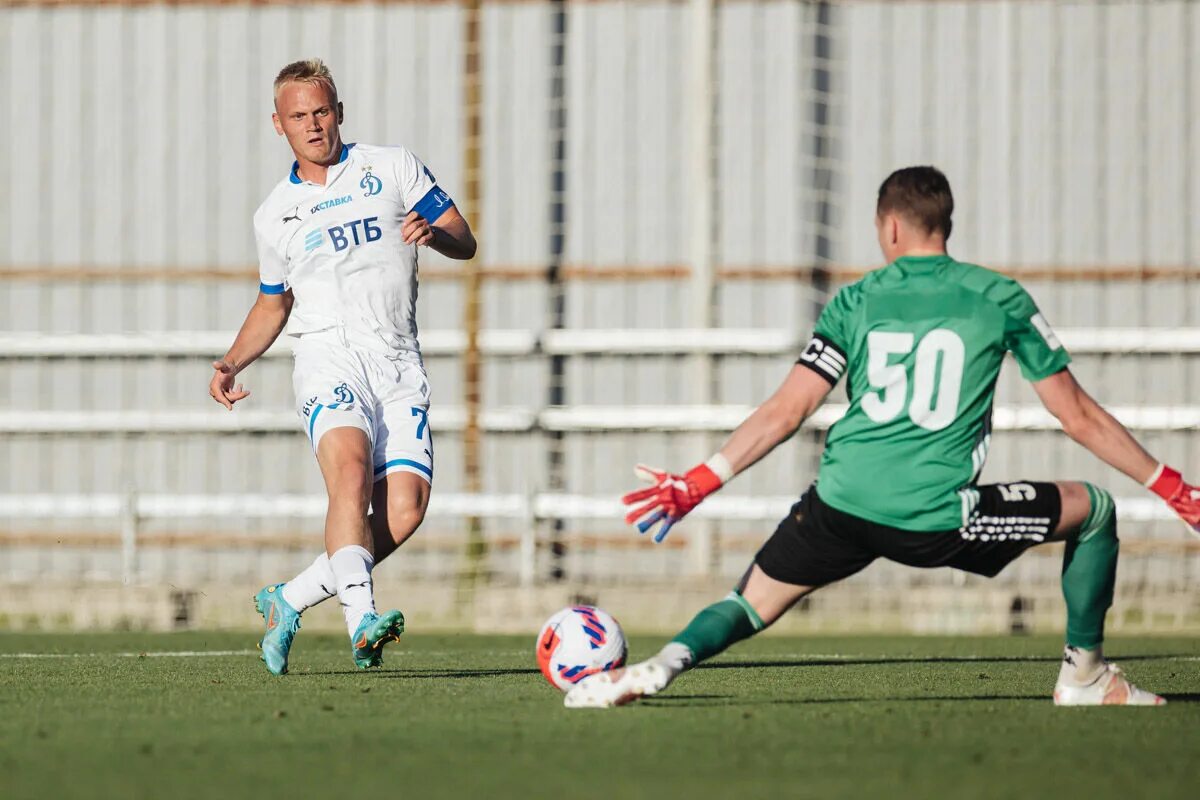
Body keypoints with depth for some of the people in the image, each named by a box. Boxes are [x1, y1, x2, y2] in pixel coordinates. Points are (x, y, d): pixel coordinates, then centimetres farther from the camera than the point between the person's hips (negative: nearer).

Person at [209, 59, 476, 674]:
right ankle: (361, 618, -44)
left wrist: (433, 231, -13)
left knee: (405, 509, -15)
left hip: (398, 363, 1)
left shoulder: (392, 168, 11)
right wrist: (231, 363, 12)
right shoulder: (275, 215, 16)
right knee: (351, 473, -30)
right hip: (328, 357, -1)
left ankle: (288, 601, 1)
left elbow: (464, 243, 11)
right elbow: (272, 304, 28)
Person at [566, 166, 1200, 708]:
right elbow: (1078, 417, 10)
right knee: (1093, 511, 18)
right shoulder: (999, 299, 8)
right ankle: (1084, 676, 20)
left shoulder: (855, 303, 11)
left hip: (839, 508, 2)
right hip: (938, 520, -2)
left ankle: (664, 665, -13)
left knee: (750, 605, 18)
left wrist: (696, 485, 11)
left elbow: (785, 412, 5)